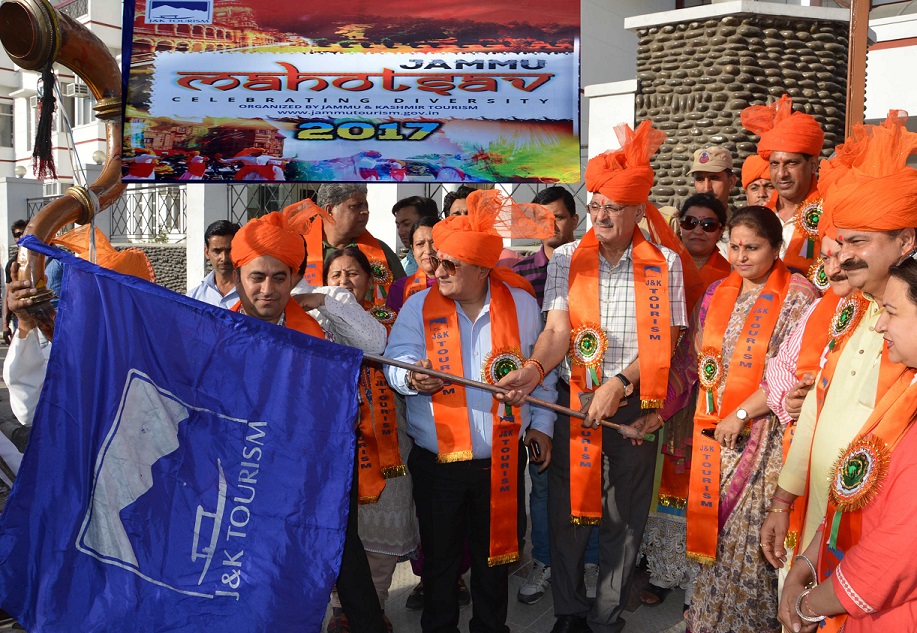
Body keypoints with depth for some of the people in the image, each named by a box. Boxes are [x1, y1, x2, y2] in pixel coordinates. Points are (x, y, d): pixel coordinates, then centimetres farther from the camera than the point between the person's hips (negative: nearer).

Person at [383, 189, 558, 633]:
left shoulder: (522, 305, -1)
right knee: (439, 557, 11)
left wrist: (541, 423, 7)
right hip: (437, 459, 0)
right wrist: (412, 378, -28)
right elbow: (395, 362, -6)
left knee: (496, 552, 14)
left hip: (502, 460, 1)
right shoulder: (420, 306, -3)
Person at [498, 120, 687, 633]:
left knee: (624, 514, 8)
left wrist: (619, 384, -17)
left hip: (635, 405, -1)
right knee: (568, 508, 6)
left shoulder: (664, 264, -2)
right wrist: (533, 369, -27)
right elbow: (558, 331, -8)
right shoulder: (567, 259, 1)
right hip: (575, 400, 1)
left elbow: (665, 341, -6)